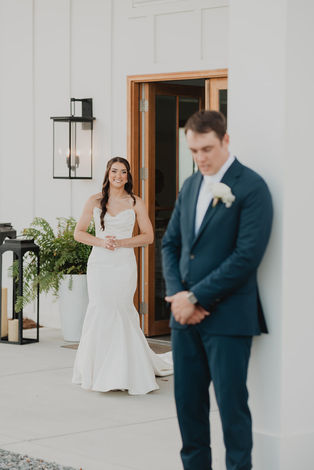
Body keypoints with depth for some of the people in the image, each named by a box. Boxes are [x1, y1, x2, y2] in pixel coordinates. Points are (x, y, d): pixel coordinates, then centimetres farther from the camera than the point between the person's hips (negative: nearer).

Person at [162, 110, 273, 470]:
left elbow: (247, 256, -17)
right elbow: (170, 243, 16)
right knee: (188, 399, 12)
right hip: (186, 315, 7)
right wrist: (177, 294, -1)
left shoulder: (251, 187, -10)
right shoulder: (190, 186, 13)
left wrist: (196, 297, -14)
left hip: (228, 316, -7)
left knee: (231, 402, -1)